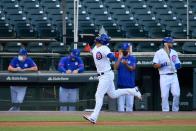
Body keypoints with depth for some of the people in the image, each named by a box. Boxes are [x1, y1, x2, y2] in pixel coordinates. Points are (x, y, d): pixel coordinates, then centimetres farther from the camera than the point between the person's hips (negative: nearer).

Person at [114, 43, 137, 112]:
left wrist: (126, 64, -26)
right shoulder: (119, 58, 9)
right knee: (120, 103, -2)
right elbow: (115, 67, -6)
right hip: (121, 85, 1)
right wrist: (120, 58, -12)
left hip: (130, 85, -1)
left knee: (130, 103, -2)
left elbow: (132, 68, -8)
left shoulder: (133, 58, 6)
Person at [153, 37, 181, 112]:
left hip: (174, 76, 4)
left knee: (177, 94, -5)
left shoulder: (174, 52, 15)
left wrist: (178, 65, -1)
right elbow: (155, 65, -6)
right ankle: (165, 111, 2)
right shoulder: (159, 53, -1)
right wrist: (163, 64, -21)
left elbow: (177, 63, 22)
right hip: (164, 77, -4)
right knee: (164, 96, -5)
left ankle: (175, 111, 9)